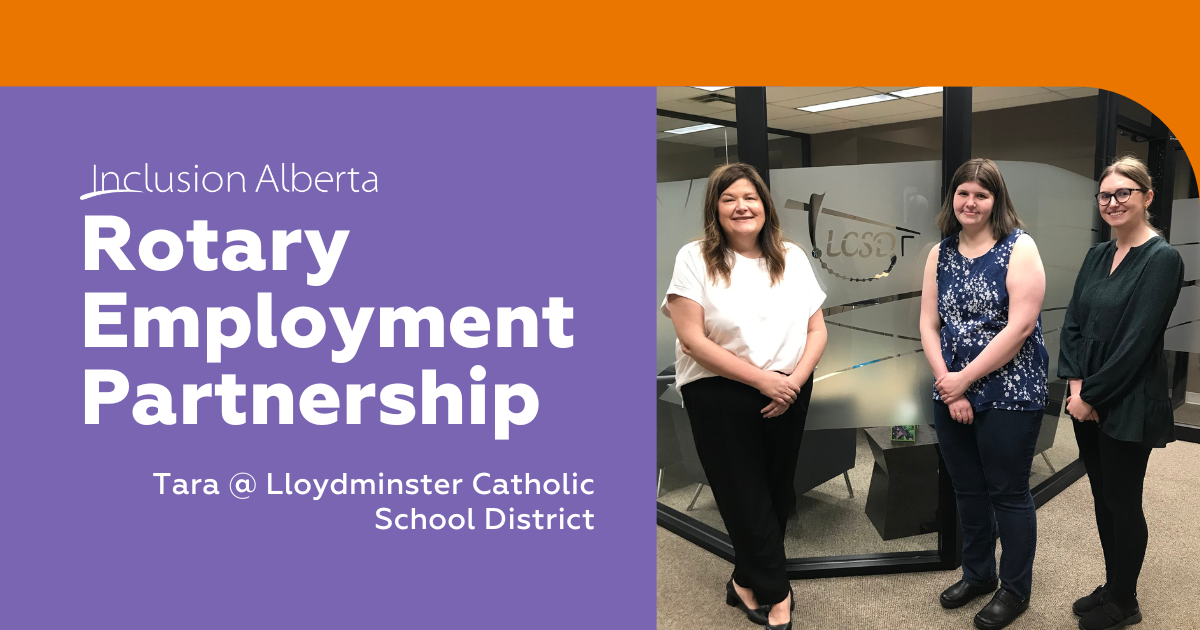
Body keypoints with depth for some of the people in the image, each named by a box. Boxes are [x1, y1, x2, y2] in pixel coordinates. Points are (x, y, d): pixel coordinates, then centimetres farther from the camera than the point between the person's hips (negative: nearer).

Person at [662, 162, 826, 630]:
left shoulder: (793, 258, 7)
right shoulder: (694, 259, -7)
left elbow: (816, 330, 7)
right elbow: (692, 339, -14)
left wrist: (796, 379, -11)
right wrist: (762, 379, -16)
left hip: (788, 395, 4)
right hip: (721, 398, -4)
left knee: (777, 495, 12)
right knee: (748, 500, 5)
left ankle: (748, 582, 34)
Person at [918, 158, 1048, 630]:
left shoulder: (1018, 249, -8)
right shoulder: (940, 254, 7)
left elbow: (1020, 325, -17)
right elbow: (928, 324, 4)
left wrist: (965, 378, -15)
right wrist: (947, 384, -7)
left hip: (1009, 395, -5)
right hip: (951, 394, 5)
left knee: (1008, 493, 7)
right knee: (967, 490, 17)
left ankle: (1015, 590, 25)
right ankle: (977, 574, 36)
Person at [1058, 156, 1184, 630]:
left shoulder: (1162, 260, -13)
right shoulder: (1098, 256, 8)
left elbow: (1137, 341, -18)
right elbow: (1072, 323, 6)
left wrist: (1092, 394, -15)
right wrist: (1075, 384, -6)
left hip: (1128, 406, -7)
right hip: (1087, 401, 7)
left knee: (1123, 501, 6)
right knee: (1102, 496, 16)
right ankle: (1112, 586, 33)